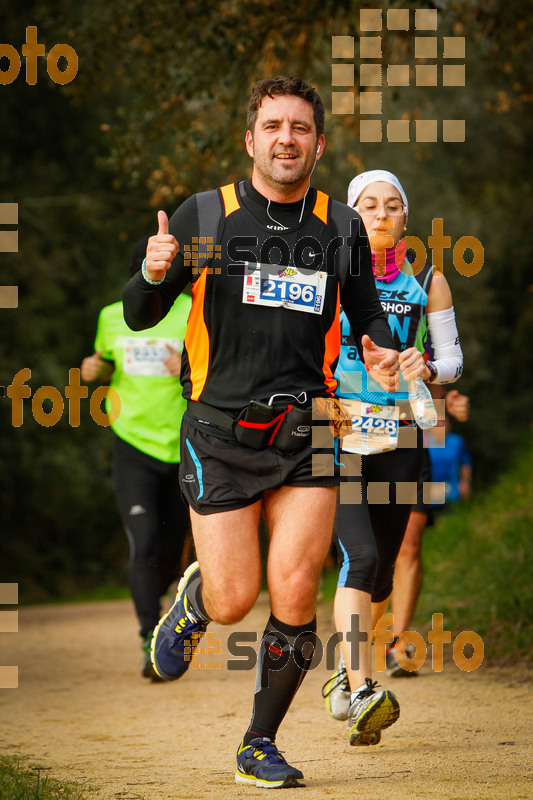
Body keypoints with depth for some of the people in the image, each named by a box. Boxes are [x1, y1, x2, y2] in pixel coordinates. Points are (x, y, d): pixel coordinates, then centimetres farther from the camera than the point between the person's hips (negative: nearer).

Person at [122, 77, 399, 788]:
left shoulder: (341, 226, 6)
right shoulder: (205, 215, -1)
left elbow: (366, 312, 18)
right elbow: (139, 318, 2)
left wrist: (382, 352, -5)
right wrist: (154, 274, -20)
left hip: (306, 434, 1)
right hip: (220, 431, -1)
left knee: (294, 591, -10)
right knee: (234, 603, -4)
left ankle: (261, 744, 9)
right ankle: (194, 598, 35)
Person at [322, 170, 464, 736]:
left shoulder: (428, 281, 7)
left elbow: (452, 359, 8)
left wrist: (426, 368, -13)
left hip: (398, 439, 3)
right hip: (336, 435, -3)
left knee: (382, 569, 6)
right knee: (361, 557, -19)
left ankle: (345, 671, 30)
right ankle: (360, 692, -25)